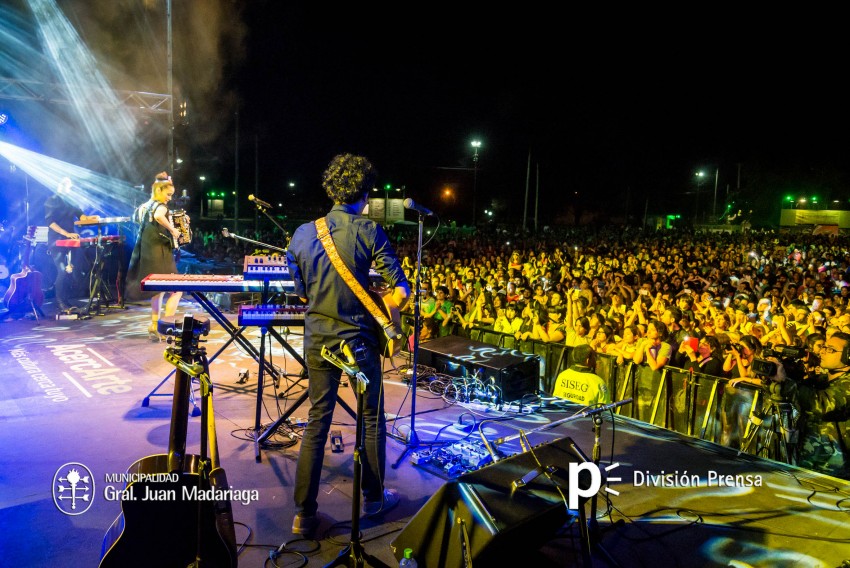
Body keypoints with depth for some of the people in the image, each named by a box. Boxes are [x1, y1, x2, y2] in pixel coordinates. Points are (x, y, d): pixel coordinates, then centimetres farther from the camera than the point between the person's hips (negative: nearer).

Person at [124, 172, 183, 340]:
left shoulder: (143, 206, 13)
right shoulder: (160, 206, -14)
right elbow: (158, 216, -38)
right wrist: (172, 230, -25)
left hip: (146, 255, 9)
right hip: (159, 255, -9)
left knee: (158, 291, 20)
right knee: (176, 289, -1)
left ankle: (154, 328, 24)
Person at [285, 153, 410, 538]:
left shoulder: (302, 233, 0)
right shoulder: (369, 232, -12)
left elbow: (301, 294, 9)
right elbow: (400, 292, -15)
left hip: (317, 341, 4)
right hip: (359, 339, -3)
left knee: (317, 421, 13)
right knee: (372, 419, 15)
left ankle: (304, 513, 16)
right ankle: (373, 498, 30)